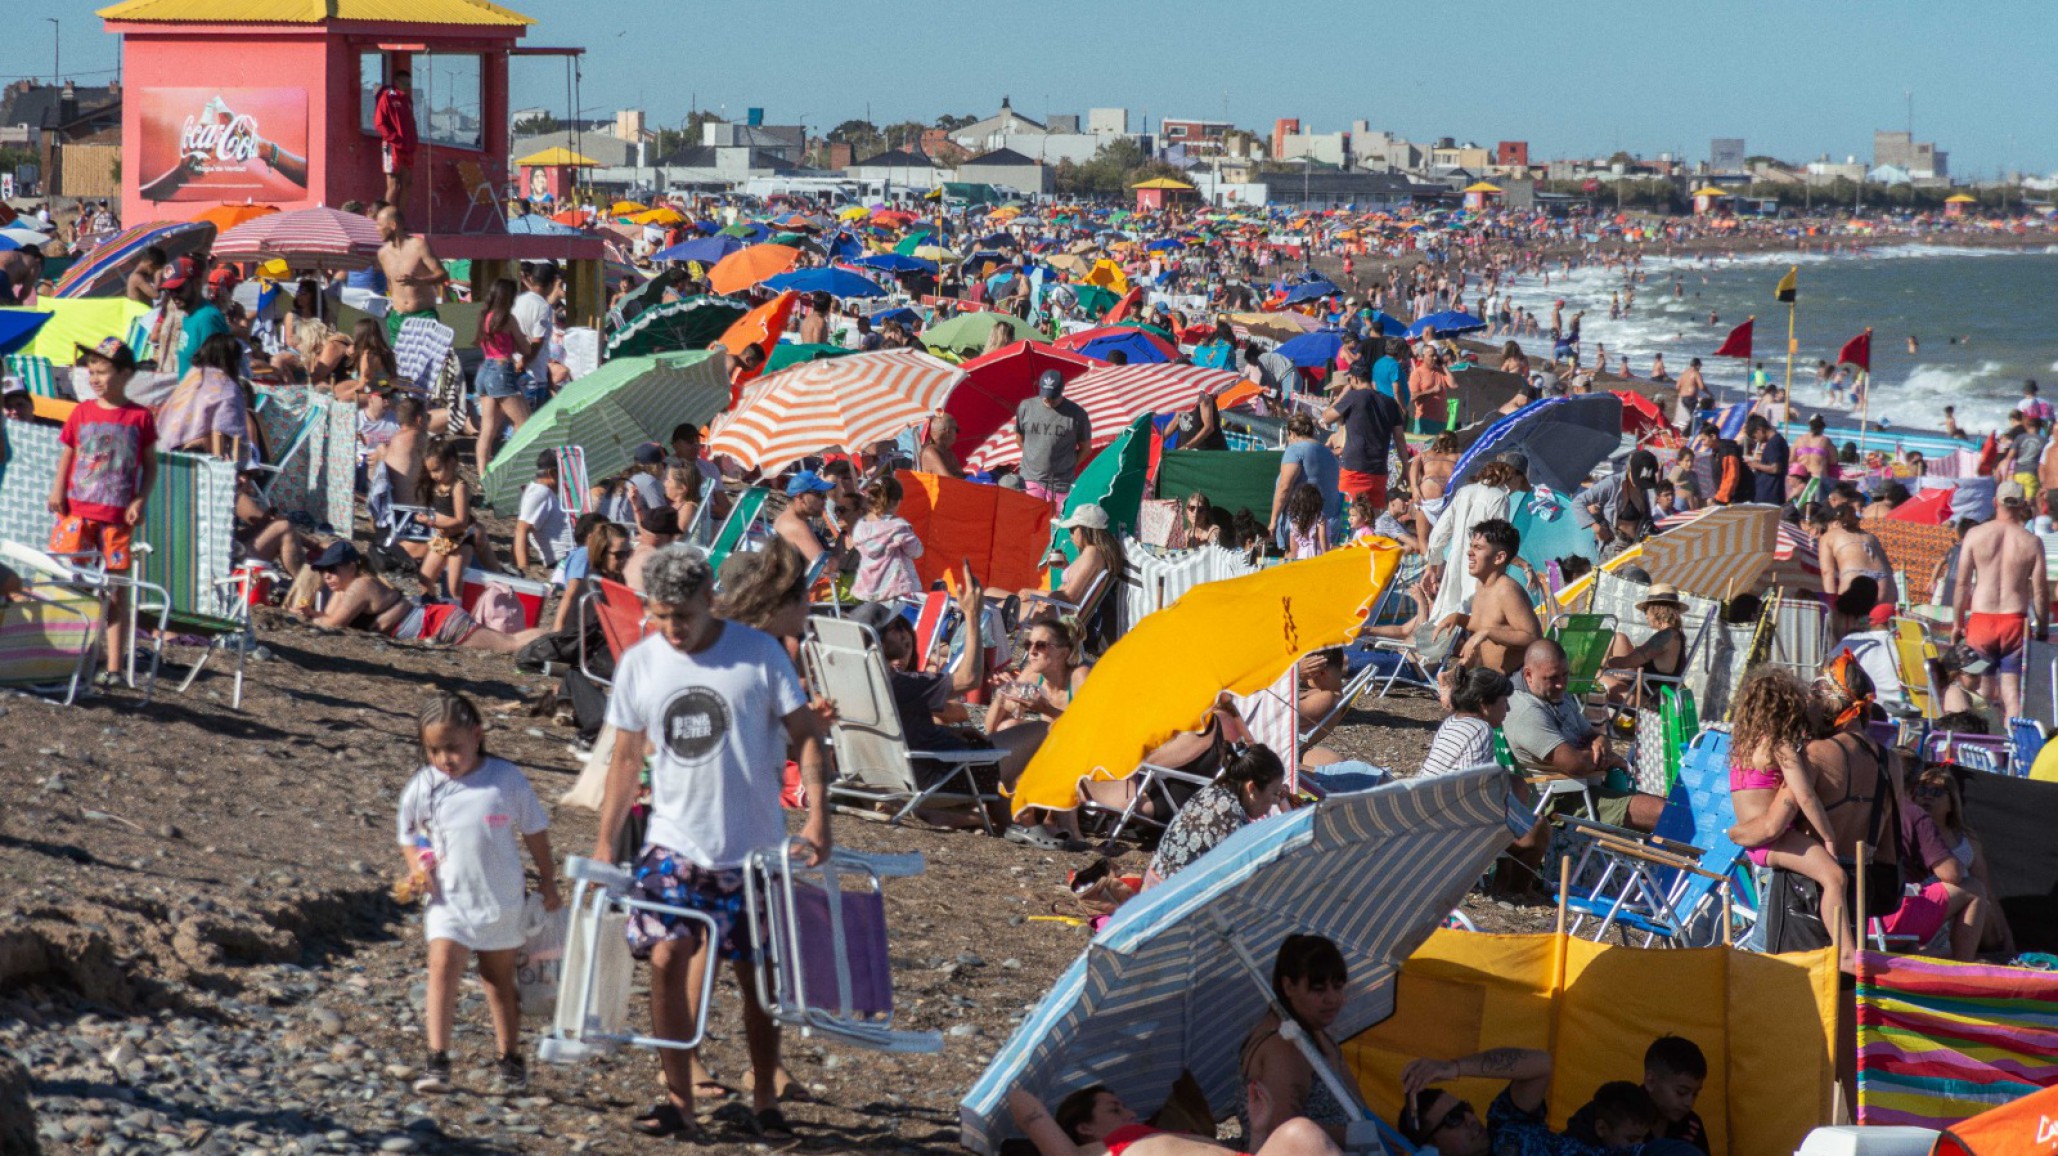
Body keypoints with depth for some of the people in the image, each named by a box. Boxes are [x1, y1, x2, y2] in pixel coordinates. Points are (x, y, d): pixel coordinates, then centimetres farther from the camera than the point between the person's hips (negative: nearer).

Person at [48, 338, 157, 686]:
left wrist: (141, 500, -5)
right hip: (78, 510, 1)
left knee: (117, 592, 3)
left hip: (119, 515, -1)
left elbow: (150, 464, 8)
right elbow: (66, 455, 10)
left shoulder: (140, 417, 2)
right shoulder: (82, 413, 6)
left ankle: (114, 667, 7)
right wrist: (58, 488, -6)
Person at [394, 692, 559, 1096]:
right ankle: (437, 1060, -18)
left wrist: (548, 882, 8)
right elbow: (409, 838, 9)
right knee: (443, 968, -17)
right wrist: (417, 866, -10)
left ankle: (510, 1059, 27)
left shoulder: (506, 779, -8)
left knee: (499, 979, 13)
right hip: (448, 900, 0)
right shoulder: (421, 788, -5)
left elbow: (535, 831, 3)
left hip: (502, 900, 0)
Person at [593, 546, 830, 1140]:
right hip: (674, 843, 2)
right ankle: (678, 1099, -3)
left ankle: (764, 1098, 21)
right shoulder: (638, 664, 0)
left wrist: (817, 816, -15)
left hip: (752, 847, -2)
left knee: (757, 976, 6)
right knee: (665, 959, -11)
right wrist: (604, 841, 7)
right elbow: (626, 758, 9)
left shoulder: (759, 653, -7)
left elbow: (805, 736, -4)